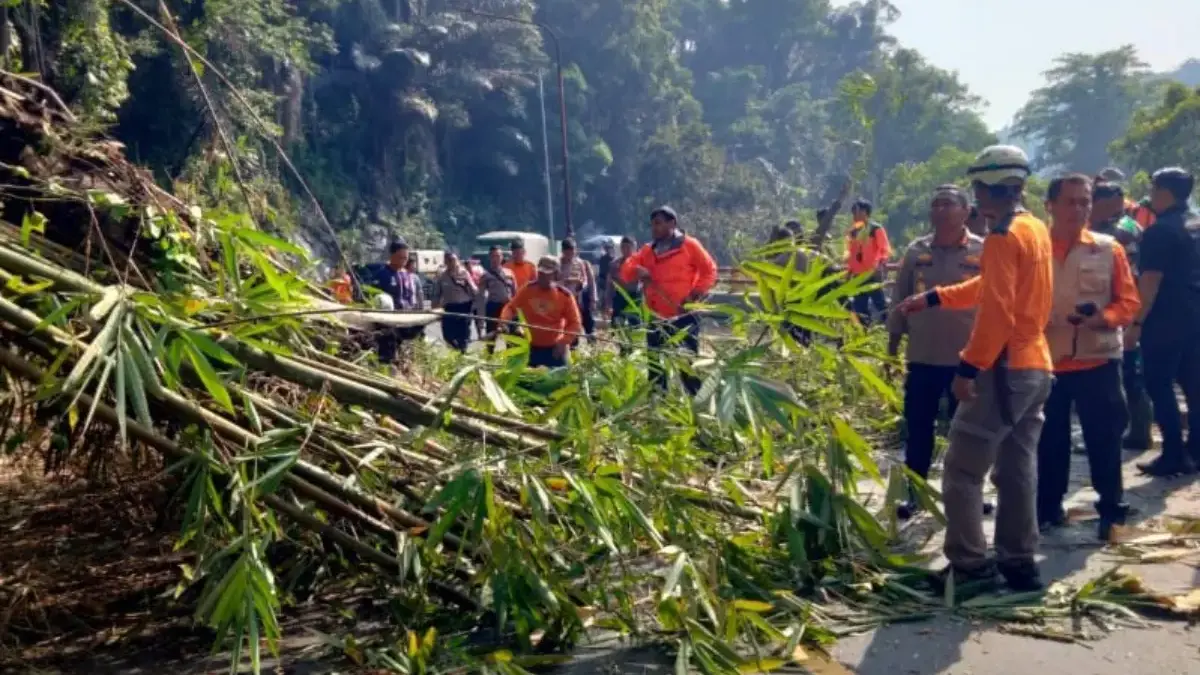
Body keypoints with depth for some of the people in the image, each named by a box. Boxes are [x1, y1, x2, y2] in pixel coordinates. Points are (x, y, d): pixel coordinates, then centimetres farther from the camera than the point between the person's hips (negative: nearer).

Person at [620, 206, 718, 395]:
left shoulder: (689, 245, -2)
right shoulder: (648, 250, 12)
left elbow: (710, 271, -1)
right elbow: (626, 271, 7)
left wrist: (695, 295, -12)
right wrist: (636, 271, -16)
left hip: (684, 317, -5)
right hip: (656, 318, 5)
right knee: (655, 366, 8)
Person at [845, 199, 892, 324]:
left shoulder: (877, 229, -6)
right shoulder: (853, 231, 12)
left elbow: (885, 250, -9)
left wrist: (881, 264, -24)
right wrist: (849, 270, 15)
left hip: (873, 274, -7)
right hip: (858, 275, 7)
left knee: (880, 303, -7)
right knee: (859, 308, 9)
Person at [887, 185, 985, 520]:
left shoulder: (983, 251, -4)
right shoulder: (916, 251, 4)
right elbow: (899, 299, 8)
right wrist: (892, 345, 7)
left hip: (967, 357, -2)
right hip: (922, 356, 2)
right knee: (918, 428, 7)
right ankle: (913, 493, 18)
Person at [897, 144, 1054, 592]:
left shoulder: (1003, 237, -15)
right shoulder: (1036, 230, 14)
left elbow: (996, 311, -22)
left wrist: (969, 367, -20)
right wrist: (932, 299, 21)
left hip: (1004, 368, -9)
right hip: (1036, 366, 9)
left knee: (963, 470, -2)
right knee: (1017, 471, 14)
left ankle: (969, 565, 1)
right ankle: (1019, 563, 19)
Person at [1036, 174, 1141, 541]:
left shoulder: (1109, 249, 1)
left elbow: (1129, 301, 1)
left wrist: (1104, 318, -17)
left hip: (1098, 360, 0)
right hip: (1046, 360, 1)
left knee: (1103, 438, 5)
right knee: (1048, 439, 10)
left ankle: (1112, 510, 20)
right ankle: (1048, 508, 24)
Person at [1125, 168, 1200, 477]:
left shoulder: (1159, 231, -15)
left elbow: (1150, 282, -19)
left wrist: (1137, 323, -17)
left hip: (1164, 321, -9)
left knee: (1159, 387, -3)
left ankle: (1174, 456, -2)